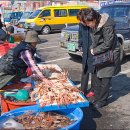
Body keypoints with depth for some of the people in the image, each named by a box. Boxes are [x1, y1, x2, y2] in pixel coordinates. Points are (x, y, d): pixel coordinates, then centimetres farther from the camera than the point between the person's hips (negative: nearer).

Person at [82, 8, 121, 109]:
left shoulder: (107, 25, -26)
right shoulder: (95, 25, 0)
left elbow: (108, 44, -22)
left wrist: (95, 51, -14)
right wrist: (92, 48, -1)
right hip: (99, 54, 8)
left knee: (105, 80, 0)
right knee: (95, 77, 12)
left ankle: (102, 101, 15)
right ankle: (97, 98, 27)